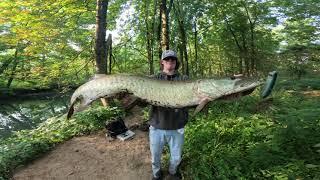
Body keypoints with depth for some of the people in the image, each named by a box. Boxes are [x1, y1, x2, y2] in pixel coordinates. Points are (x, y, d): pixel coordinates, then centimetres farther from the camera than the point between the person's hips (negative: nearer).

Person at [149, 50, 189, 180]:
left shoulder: (184, 79, 0)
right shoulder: (154, 79, 1)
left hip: (177, 128, 0)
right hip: (157, 127, 0)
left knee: (176, 158, 19)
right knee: (155, 157, 18)